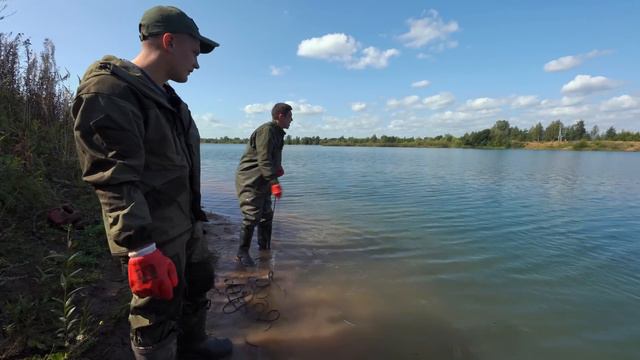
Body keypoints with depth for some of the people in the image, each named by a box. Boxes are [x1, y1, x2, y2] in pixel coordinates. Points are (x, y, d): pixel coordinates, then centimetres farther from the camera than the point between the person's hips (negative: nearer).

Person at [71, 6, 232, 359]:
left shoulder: (166, 97, 12)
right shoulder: (108, 91, -17)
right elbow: (113, 179, -24)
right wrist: (142, 248, -27)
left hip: (186, 224, 10)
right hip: (152, 236, -10)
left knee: (198, 286, 24)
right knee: (159, 313, 4)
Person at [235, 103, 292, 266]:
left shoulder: (277, 132, 14)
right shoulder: (266, 130, -18)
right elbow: (264, 159, -28)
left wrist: (278, 167, 7)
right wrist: (274, 182, -34)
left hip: (263, 182, 10)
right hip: (250, 181, -10)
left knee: (266, 215, 15)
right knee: (252, 216, -10)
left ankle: (264, 248, 27)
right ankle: (242, 253, 4)